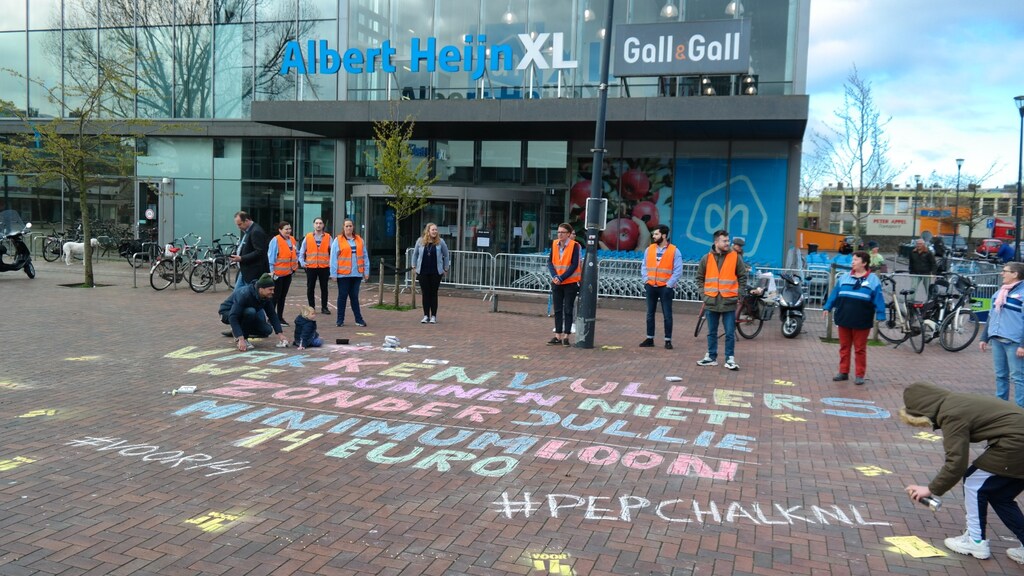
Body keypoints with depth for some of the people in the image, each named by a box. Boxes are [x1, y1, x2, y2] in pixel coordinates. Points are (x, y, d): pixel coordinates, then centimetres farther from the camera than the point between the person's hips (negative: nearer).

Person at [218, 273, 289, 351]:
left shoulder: (267, 297, -15)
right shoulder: (245, 294, -35)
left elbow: (272, 315, -8)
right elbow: (233, 317, -39)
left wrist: (280, 333, -19)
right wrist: (241, 339, -46)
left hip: (245, 314, 7)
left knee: (267, 330, -10)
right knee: (250, 311, -37)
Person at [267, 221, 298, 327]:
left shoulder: (292, 240, 9)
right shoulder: (276, 240, -12)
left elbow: (296, 253, 23)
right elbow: (271, 256, -14)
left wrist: (295, 264, 11)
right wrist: (272, 270, -18)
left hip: (288, 272, 7)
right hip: (278, 273, -7)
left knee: (283, 296, 12)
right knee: (276, 296, -2)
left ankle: (280, 318, 19)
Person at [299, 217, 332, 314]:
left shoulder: (328, 237, 3)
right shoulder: (308, 237, 4)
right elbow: (301, 251, 9)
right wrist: (302, 262, -1)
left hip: (324, 267, 0)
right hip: (311, 267, 1)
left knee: (324, 288, 6)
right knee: (310, 288, 5)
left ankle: (324, 307, 15)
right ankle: (311, 307, 15)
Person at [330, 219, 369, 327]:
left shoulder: (359, 240, 10)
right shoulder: (338, 240, -1)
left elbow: (365, 257, 11)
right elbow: (333, 258, -4)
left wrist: (366, 271, 6)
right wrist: (333, 273, -9)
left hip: (357, 274, 3)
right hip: (343, 274, -3)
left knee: (354, 296, 8)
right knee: (342, 296, 4)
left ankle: (359, 319, 11)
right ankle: (340, 320, 12)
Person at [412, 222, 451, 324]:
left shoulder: (440, 241, -3)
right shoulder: (420, 241, 0)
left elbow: (446, 255, 6)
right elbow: (415, 254, 13)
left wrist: (446, 269, 6)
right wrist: (414, 266, 12)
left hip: (436, 272, -1)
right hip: (423, 272, 1)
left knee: (433, 294, 4)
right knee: (425, 294, 6)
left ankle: (433, 316, 11)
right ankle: (426, 316, 14)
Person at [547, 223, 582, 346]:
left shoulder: (574, 246, -11)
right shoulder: (554, 244, 2)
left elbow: (574, 265, -16)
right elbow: (550, 261, 1)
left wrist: (561, 278, -19)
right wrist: (554, 276, -14)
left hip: (570, 283, -5)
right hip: (556, 282, 5)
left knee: (568, 309, 1)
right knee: (557, 309, 8)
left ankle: (566, 336, 7)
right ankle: (558, 335, 15)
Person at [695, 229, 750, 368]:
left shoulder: (735, 257, -1)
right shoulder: (707, 258, 3)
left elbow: (742, 277, 5)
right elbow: (700, 277, 12)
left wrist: (739, 294, -1)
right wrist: (704, 293, 3)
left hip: (729, 302, -2)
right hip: (711, 302, 2)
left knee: (730, 333, 0)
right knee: (712, 332, 12)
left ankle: (730, 359, 9)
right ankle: (711, 357, 22)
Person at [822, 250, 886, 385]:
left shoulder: (873, 280, -3)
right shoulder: (844, 277, 7)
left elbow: (878, 299, -6)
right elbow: (834, 293, 10)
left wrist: (880, 316, -13)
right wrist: (827, 307, 5)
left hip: (861, 322, -3)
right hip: (844, 319, 3)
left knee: (860, 349, 5)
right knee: (844, 347, 10)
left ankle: (859, 375, 12)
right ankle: (843, 372, 19)